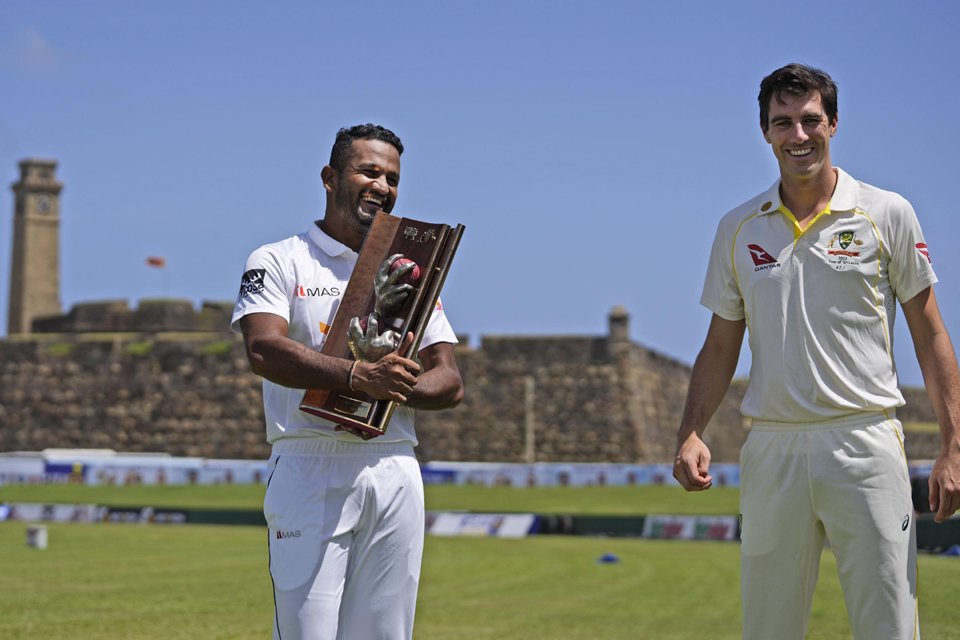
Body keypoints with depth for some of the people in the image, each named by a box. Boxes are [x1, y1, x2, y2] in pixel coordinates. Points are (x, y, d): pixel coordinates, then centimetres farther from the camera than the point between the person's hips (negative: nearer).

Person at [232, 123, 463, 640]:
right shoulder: (278, 262, 5)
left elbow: (450, 382, 11)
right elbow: (264, 350, -15)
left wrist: (396, 388, -11)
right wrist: (357, 376, -28)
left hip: (395, 475, 4)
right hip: (310, 472, -4)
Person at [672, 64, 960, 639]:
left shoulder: (888, 214, 3)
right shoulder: (738, 229, 11)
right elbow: (721, 346, 15)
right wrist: (691, 434, -1)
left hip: (866, 443, -3)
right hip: (771, 451, 3)